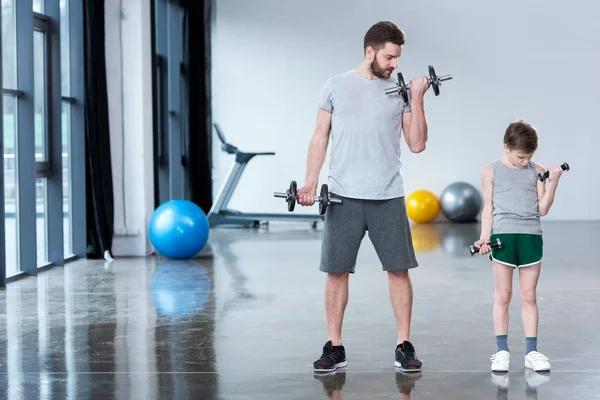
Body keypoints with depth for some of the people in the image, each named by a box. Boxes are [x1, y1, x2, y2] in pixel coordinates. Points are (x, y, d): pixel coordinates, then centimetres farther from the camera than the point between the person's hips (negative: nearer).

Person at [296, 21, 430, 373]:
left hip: (388, 197, 1)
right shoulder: (336, 87, 5)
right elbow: (321, 136, 7)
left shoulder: (399, 92, 6)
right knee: (337, 271, 3)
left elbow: (417, 144, 2)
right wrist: (310, 183, -1)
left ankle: (405, 346, 11)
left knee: (399, 269, 1)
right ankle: (334, 347, 12)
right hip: (343, 196, -1)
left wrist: (417, 99, -5)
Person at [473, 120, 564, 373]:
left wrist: (553, 182, -5)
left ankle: (531, 351, 11)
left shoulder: (537, 171, 9)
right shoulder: (491, 172, 6)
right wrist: (484, 237, -8)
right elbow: (488, 208, 3)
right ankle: (502, 351, 9)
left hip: (531, 237, 2)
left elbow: (542, 209, 4)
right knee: (503, 295, 3)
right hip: (502, 236, -2)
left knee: (529, 296, 6)